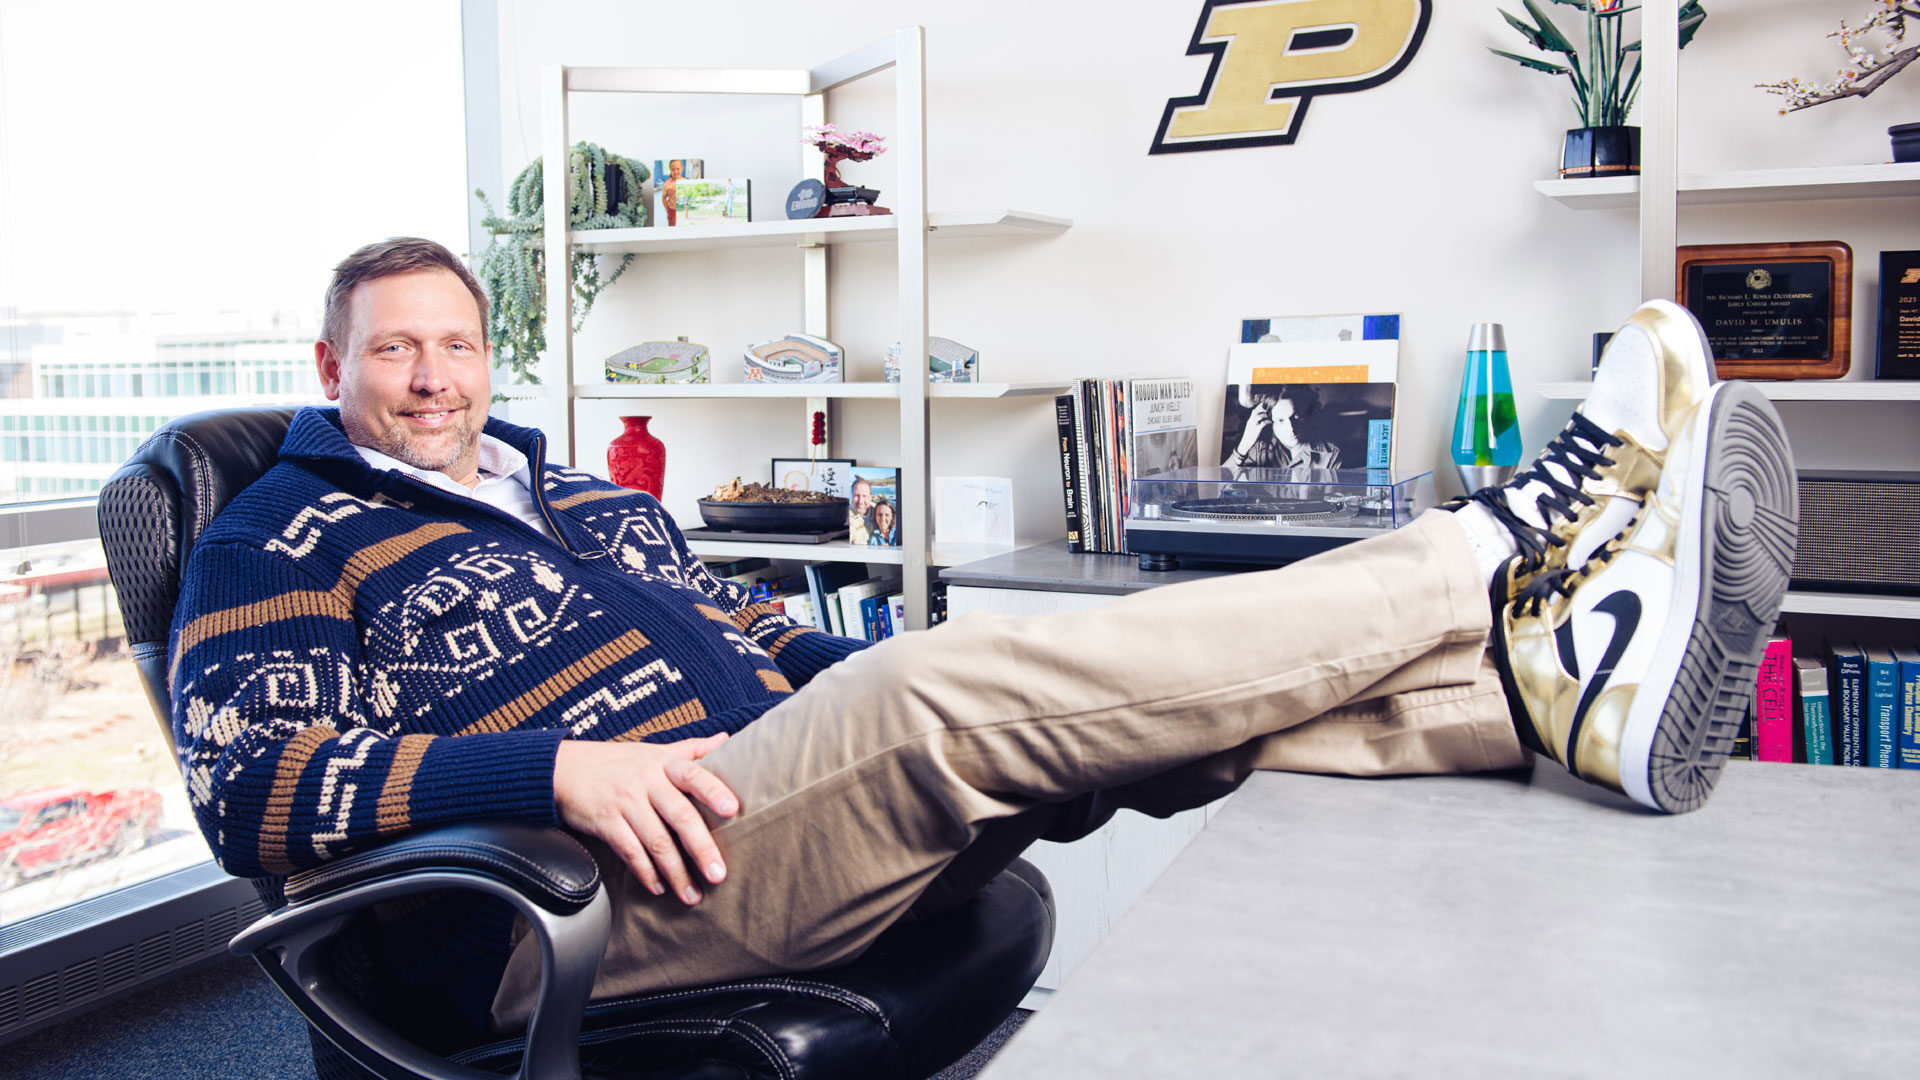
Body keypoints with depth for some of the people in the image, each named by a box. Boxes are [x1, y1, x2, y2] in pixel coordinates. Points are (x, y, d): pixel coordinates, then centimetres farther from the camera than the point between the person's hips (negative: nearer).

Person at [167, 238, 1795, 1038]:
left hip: (776, 799, 8)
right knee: (955, 685, -28)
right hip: (585, 903, -8)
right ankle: (1498, 552, -22)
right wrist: (556, 769, -23)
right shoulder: (283, 540, 6)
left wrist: (885, 692, 11)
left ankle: (1554, 683, -23)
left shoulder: (581, 496, 26)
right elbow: (249, 784, -10)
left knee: (1098, 695, -13)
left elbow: (752, 638, 30)